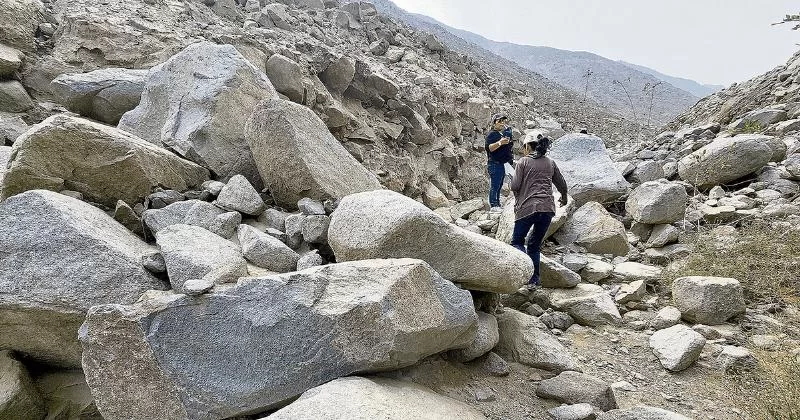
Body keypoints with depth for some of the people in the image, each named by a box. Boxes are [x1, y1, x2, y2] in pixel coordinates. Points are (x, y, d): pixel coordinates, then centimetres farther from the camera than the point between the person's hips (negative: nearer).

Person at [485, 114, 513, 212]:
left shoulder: (505, 133, 19)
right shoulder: (491, 134, -8)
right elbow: (489, 148, -23)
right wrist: (500, 143, -35)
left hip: (502, 164, 9)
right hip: (494, 164, -9)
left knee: (499, 186, 13)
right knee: (494, 186, -11)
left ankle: (497, 205, 19)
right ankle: (493, 205, -9)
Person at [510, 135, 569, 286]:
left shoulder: (523, 162, 0)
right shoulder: (550, 163, 14)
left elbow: (514, 186, -7)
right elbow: (562, 185, 19)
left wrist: (518, 198, 15)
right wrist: (564, 198, 38)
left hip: (527, 207, -5)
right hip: (548, 208, 5)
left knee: (517, 241, 9)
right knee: (535, 244, 16)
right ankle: (534, 278, 12)